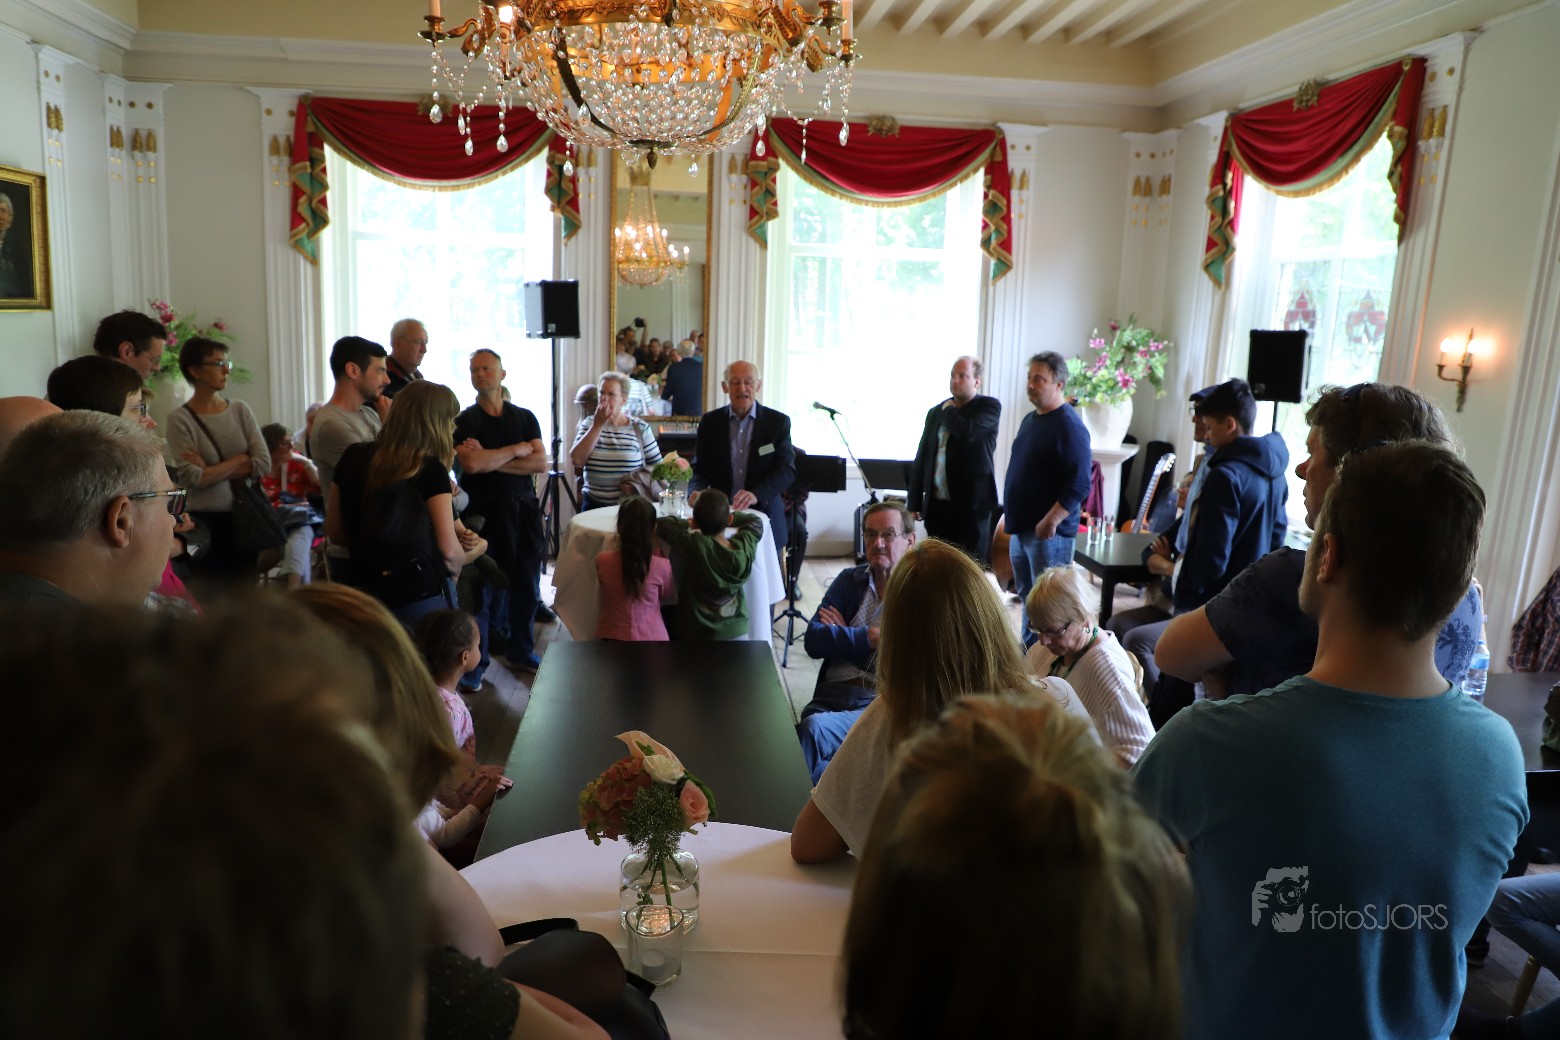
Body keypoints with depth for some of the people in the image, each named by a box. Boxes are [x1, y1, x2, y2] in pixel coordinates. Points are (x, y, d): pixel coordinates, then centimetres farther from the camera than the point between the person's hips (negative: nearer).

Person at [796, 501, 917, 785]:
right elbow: (813, 641, 6)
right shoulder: (849, 580, 18)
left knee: (813, 729, -32)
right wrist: (870, 637, -8)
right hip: (829, 697, 4)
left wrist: (843, 635, -1)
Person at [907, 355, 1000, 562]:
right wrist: (914, 503, 9)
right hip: (936, 504, 5)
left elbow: (967, 431, -22)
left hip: (970, 505, -5)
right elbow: (921, 460, 14)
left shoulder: (989, 406, -1)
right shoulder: (935, 412, 14)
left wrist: (948, 410, -3)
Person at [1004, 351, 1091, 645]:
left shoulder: (1069, 426, -14)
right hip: (1021, 527, 9)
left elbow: (1079, 483, -21)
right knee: (1026, 596, 17)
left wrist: (1050, 521, -23)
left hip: (1049, 532, -9)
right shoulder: (1030, 419, 14)